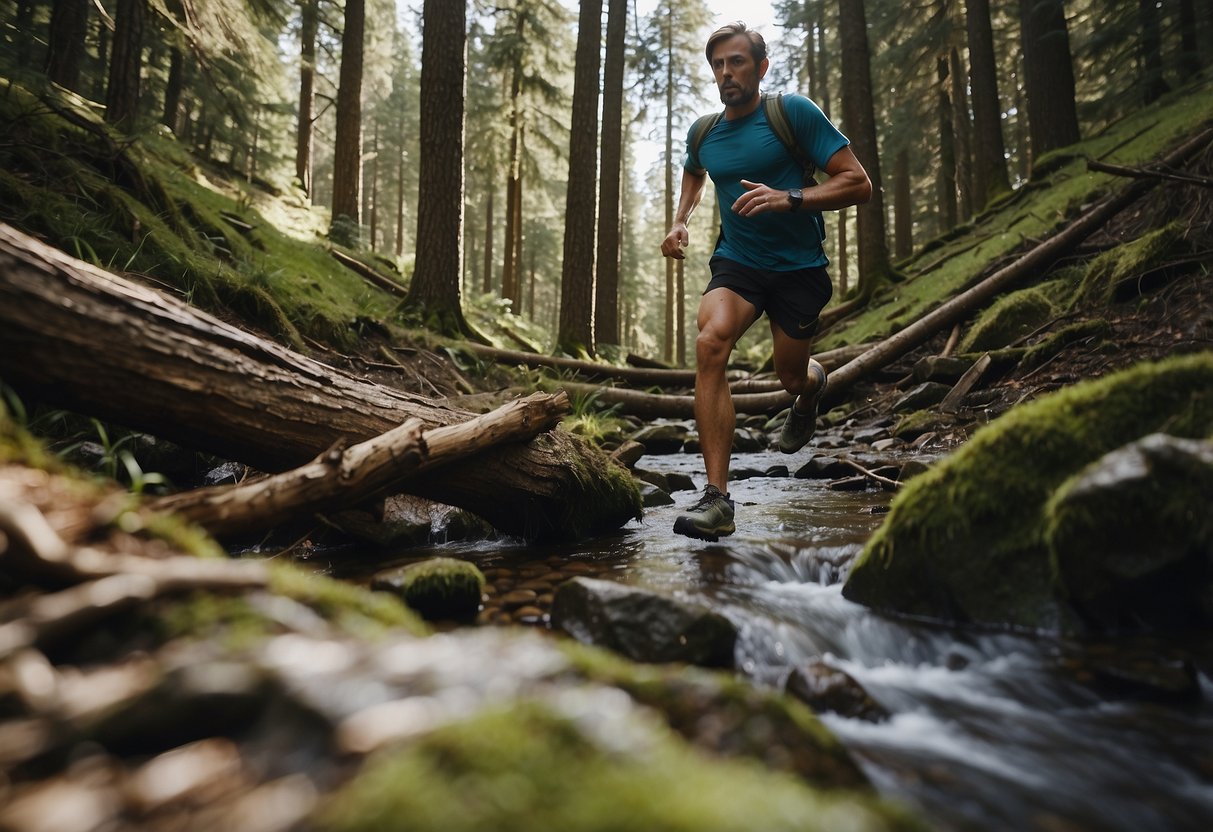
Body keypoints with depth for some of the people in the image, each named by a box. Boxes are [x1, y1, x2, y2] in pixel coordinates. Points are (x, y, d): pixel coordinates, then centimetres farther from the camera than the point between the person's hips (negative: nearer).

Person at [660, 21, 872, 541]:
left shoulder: (794, 113, -8)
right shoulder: (703, 134, 6)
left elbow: (858, 183, -12)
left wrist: (789, 198, -27)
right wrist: (679, 224, 13)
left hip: (798, 268, -2)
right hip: (735, 262, 2)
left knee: (790, 379, 7)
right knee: (710, 341, -28)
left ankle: (811, 386, 53)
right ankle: (717, 498, -32)